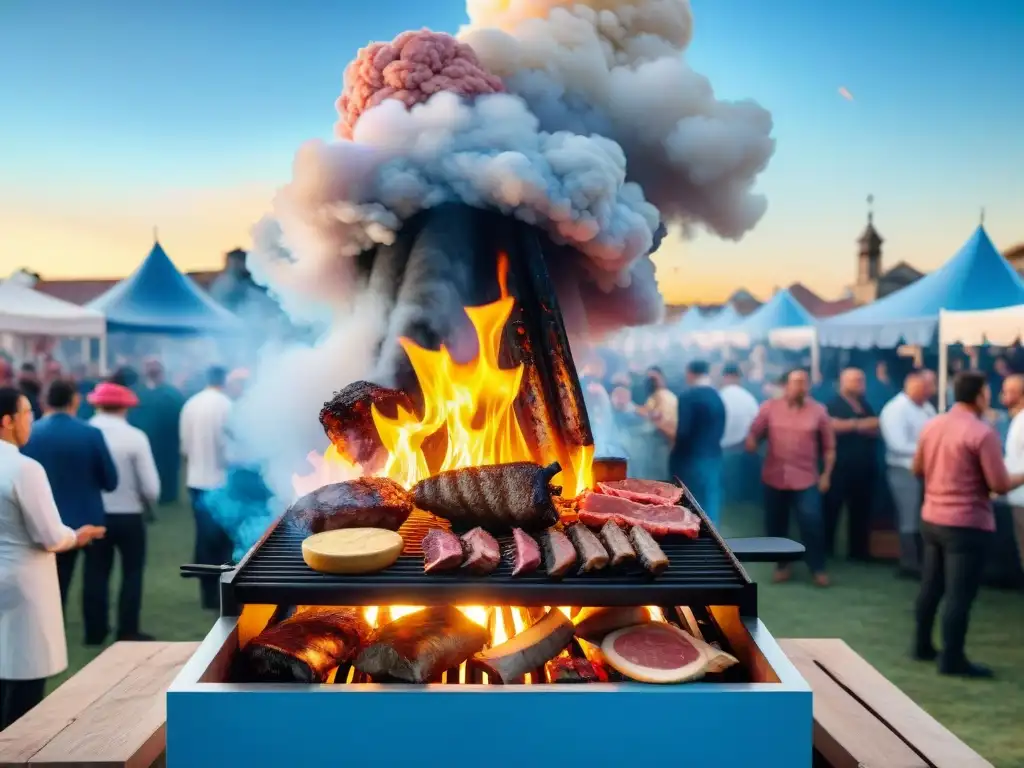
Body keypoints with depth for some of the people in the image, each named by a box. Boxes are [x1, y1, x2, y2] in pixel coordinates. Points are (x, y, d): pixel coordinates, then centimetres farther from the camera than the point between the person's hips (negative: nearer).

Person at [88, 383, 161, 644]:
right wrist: (147, 503, 6)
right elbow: (151, 488, -16)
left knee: (96, 572, 15)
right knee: (132, 572, 12)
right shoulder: (135, 436, -14)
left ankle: (95, 631, 20)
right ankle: (128, 632, 13)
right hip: (129, 516, -3)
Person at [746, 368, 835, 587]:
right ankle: (782, 565, 26)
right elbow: (754, 433, 3)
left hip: (806, 479, -1)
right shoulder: (769, 407, 1)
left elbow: (829, 446, 4)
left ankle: (818, 568, 7)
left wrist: (826, 474, -1)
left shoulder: (818, 410, 0)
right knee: (776, 524, 9)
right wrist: (751, 442, -20)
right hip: (774, 477, 1)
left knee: (812, 523, -9)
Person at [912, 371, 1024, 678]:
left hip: (932, 519, 7)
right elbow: (999, 484, -17)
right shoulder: (983, 433, -17)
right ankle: (952, 659, 7)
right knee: (959, 594, 0)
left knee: (931, 586, 17)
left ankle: (922, 645, 27)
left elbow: (917, 469, 15)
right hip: (967, 524, -7)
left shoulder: (932, 425, 5)